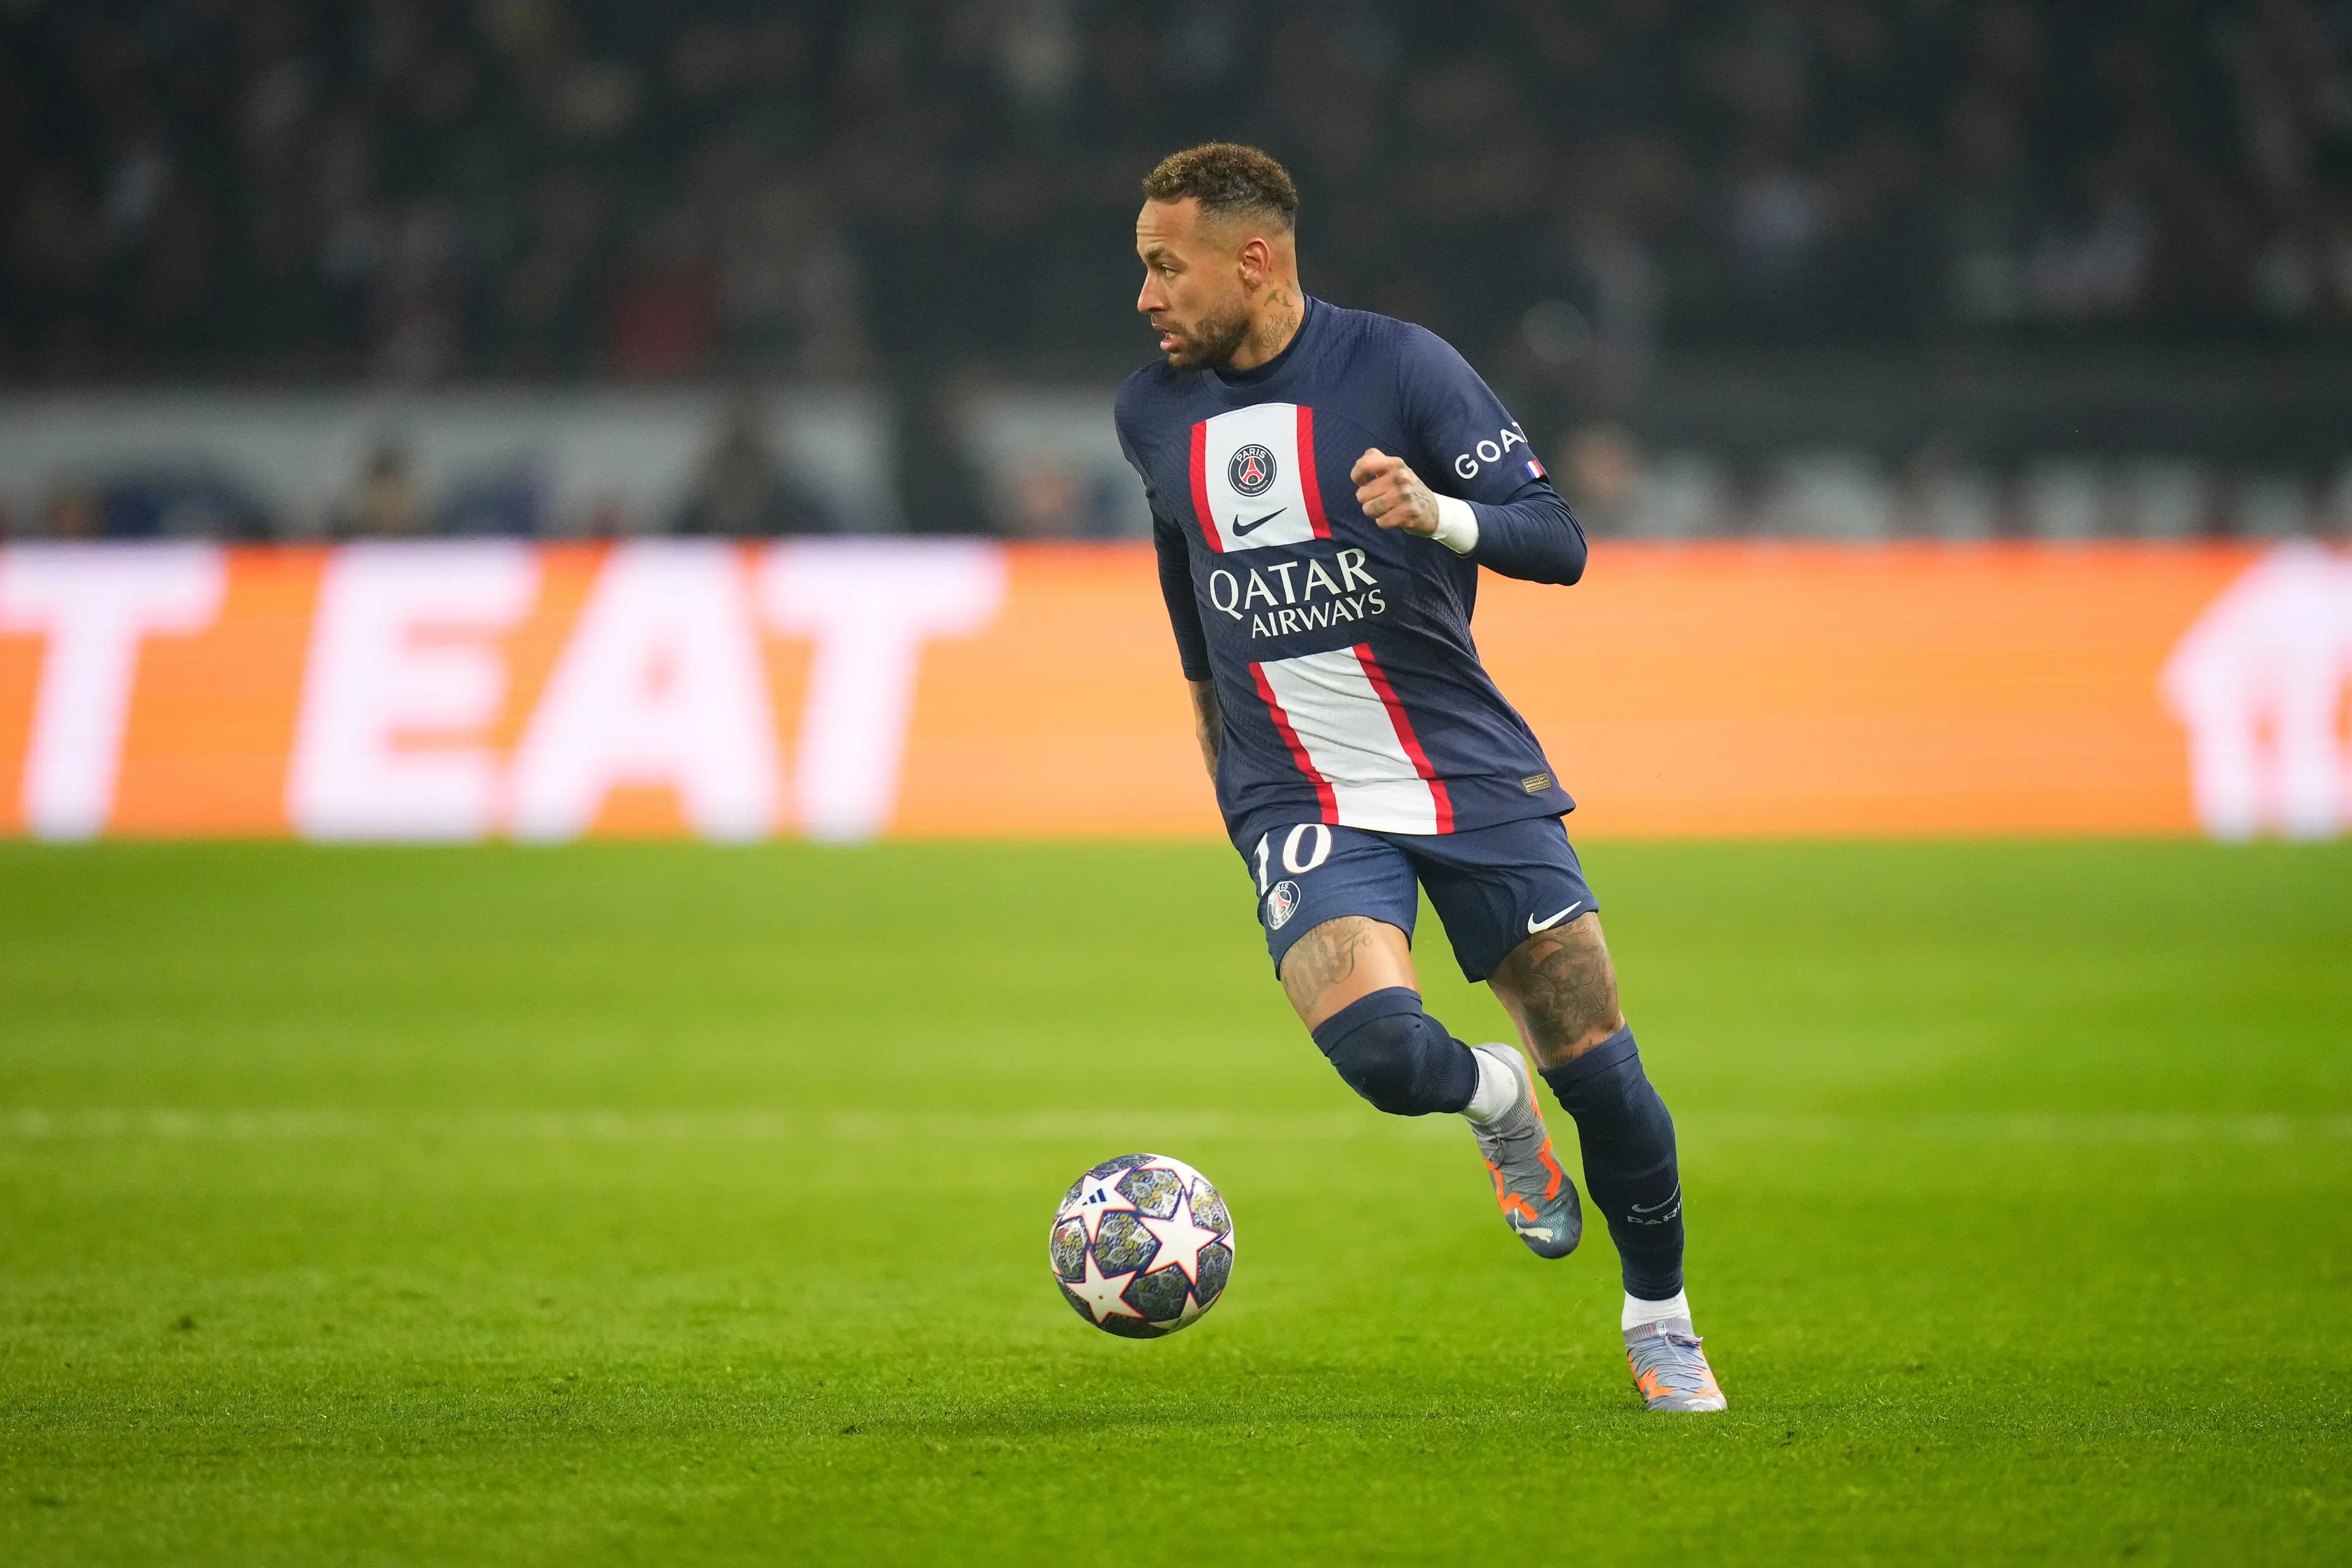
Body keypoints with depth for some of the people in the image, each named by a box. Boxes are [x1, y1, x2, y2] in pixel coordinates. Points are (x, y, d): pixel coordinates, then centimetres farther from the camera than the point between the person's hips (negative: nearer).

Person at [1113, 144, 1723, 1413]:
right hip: (1298, 806, 2)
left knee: (1599, 1068, -3)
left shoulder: (1397, 366, -9)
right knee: (1376, 1045, -25)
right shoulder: (1154, 414, 5)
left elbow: (1557, 545, -12)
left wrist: (1441, 514, -32)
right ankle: (1493, 1100, 10)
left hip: (1471, 771, -2)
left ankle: (1659, 1322, 21)